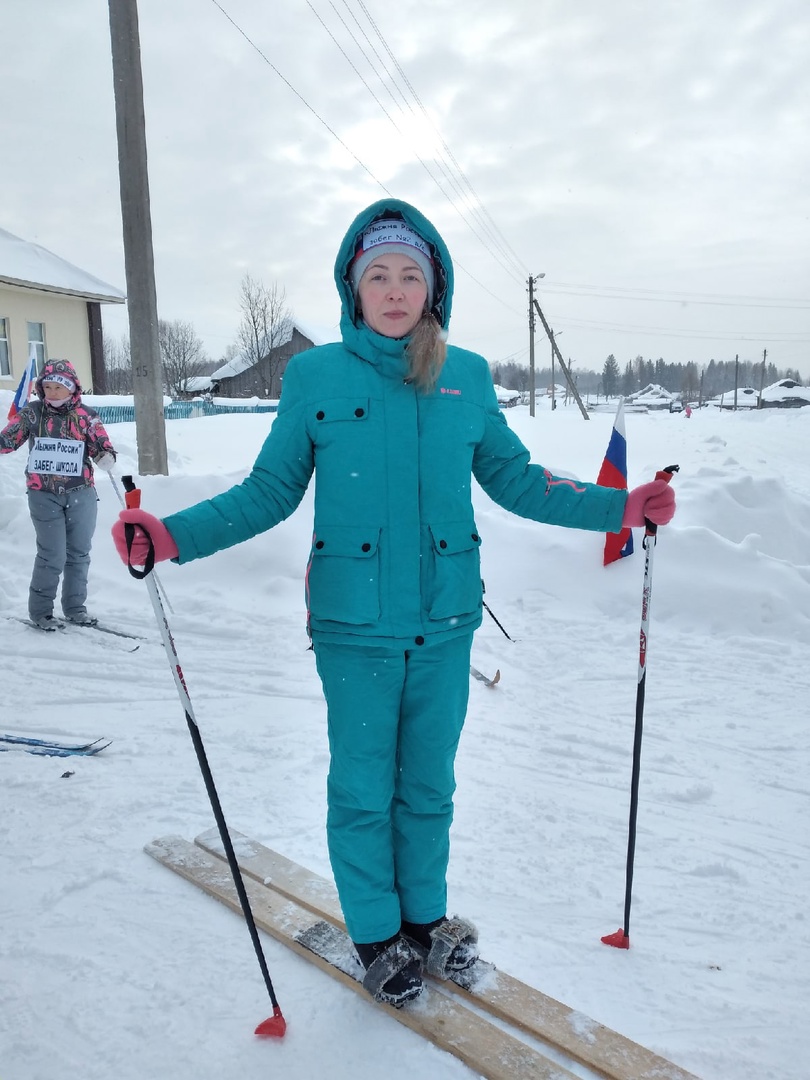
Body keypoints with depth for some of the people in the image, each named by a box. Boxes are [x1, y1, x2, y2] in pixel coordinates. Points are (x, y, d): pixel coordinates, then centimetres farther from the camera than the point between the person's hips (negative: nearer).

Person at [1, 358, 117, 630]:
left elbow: (102, 446, 0)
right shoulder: (32, 413, 0)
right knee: (53, 556, -6)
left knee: (79, 553, 10)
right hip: (44, 495, -2)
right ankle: (40, 610, 11)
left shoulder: (86, 416, 0)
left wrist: (106, 457, -22)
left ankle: (75, 607, 25)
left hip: (81, 494, 2)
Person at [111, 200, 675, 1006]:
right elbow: (270, 491, 0)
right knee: (361, 787, 11)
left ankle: (425, 916, 41)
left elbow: (514, 480, 10)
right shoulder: (314, 376, -3)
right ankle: (375, 933, 35)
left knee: (428, 783, 17)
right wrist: (172, 536, -12)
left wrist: (620, 508, 4)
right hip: (354, 623, -2)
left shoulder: (466, 377, 3)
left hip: (445, 620, 2)